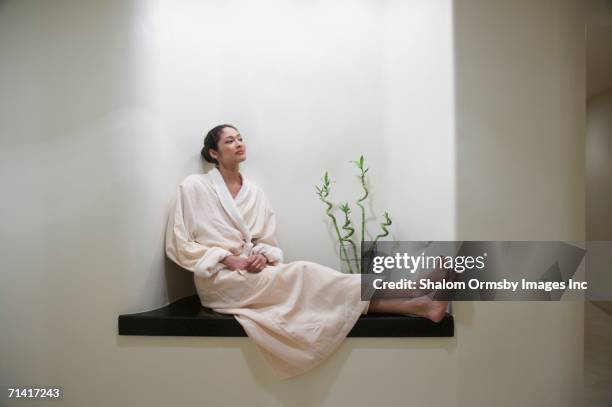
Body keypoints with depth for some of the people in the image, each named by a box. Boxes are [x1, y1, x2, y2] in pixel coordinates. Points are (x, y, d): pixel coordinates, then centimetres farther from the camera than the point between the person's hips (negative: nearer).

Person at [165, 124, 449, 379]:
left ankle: (415, 302, -36)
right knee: (303, 274, -27)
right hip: (218, 280, -5)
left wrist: (262, 256, -13)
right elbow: (179, 246, -6)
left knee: (303, 280, -25)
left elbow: (270, 244, 11)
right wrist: (228, 259, -16)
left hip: (252, 275, 5)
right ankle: (415, 304, -32)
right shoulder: (193, 187, -1)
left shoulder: (255, 192, 12)